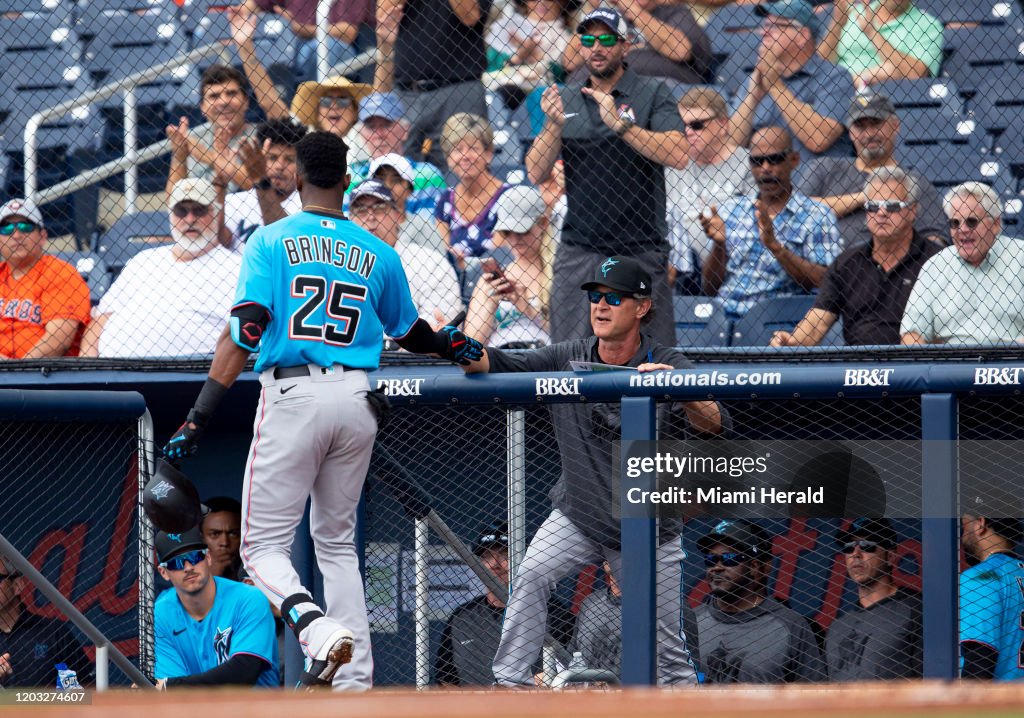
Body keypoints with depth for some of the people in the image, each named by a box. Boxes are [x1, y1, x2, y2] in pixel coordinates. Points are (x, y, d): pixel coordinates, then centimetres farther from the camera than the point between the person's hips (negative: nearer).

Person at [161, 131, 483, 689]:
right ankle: (355, 680, 10)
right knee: (337, 542, 18)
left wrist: (199, 416, -12)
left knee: (263, 545, 0)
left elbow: (243, 333, -11)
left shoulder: (271, 241, -1)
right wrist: (451, 346, 48)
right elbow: (408, 333, 25)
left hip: (292, 397, -4)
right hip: (357, 398, 4)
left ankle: (317, 629, -29)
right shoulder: (379, 254, 11)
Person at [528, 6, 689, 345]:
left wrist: (620, 124, -22)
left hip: (641, 251, -3)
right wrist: (554, 125, -12)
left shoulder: (652, 94, 1)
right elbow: (536, 173, 5)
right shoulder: (566, 99, 12)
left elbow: (678, 156, -14)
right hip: (579, 251, 3)